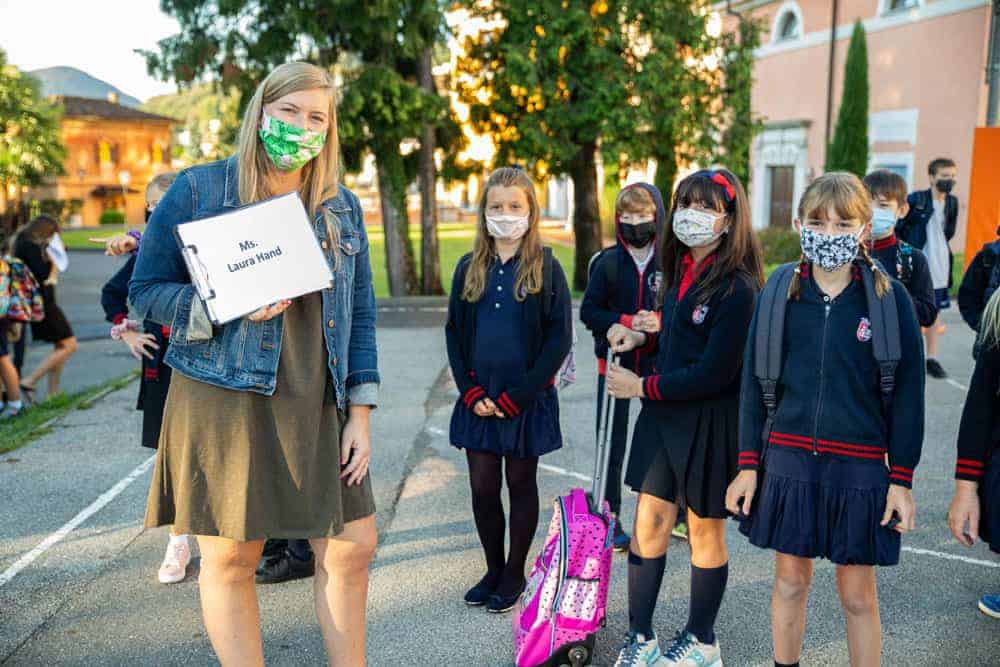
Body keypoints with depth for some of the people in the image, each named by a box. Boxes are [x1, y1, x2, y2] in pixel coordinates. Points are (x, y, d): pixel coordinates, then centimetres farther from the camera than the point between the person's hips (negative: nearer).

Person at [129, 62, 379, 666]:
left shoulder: (343, 206, 11)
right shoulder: (199, 190, 0)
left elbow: (361, 314, 11)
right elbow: (146, 290, 0)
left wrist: (360, 413, 5)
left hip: (319, 406, 4)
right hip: (225, 400, -3)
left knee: (353, 547, 6)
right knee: (230, 558, 3)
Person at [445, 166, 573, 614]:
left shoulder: (546, 269, -5)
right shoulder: (469, 269, 6)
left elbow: (559, 340, -8)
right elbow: (454, 334, 7)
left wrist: (516, 396, -13)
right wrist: (471, 392, -5)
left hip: (527, 401, -3)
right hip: (478, 401, 3)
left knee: (520, 484, 10)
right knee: (482, 488, 8)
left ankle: (515, 573, 26)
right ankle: (493, 569, 28)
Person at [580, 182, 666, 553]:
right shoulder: (608, 262, -2)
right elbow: (589, 311, -3)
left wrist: (662, 322, -21)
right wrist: (627, 322, -17)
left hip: (657, 366, 0)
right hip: (615, 364, 0)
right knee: (611, 445, 7)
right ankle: (610, 519, 20)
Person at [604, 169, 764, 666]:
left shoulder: (737, 288, -20)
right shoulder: (681, 267, 6)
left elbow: (715, 372, -23)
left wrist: (642, 387, -16)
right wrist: (642, 338, 1)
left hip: (709, 423, -7)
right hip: (664, 415, 7)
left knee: (705, 529, 10)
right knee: (649, 521, 9)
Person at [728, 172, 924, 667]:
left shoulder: (889, 296, -6)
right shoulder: (780, 292, -1)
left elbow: (907, 393, -3)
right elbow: (753, 383, 3)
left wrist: (902, 479, -4)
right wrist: (748, 464, 1)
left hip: (858, 466, -2)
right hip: (788, 458, 2)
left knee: (857, 593, 9)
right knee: (790, 581, 13)